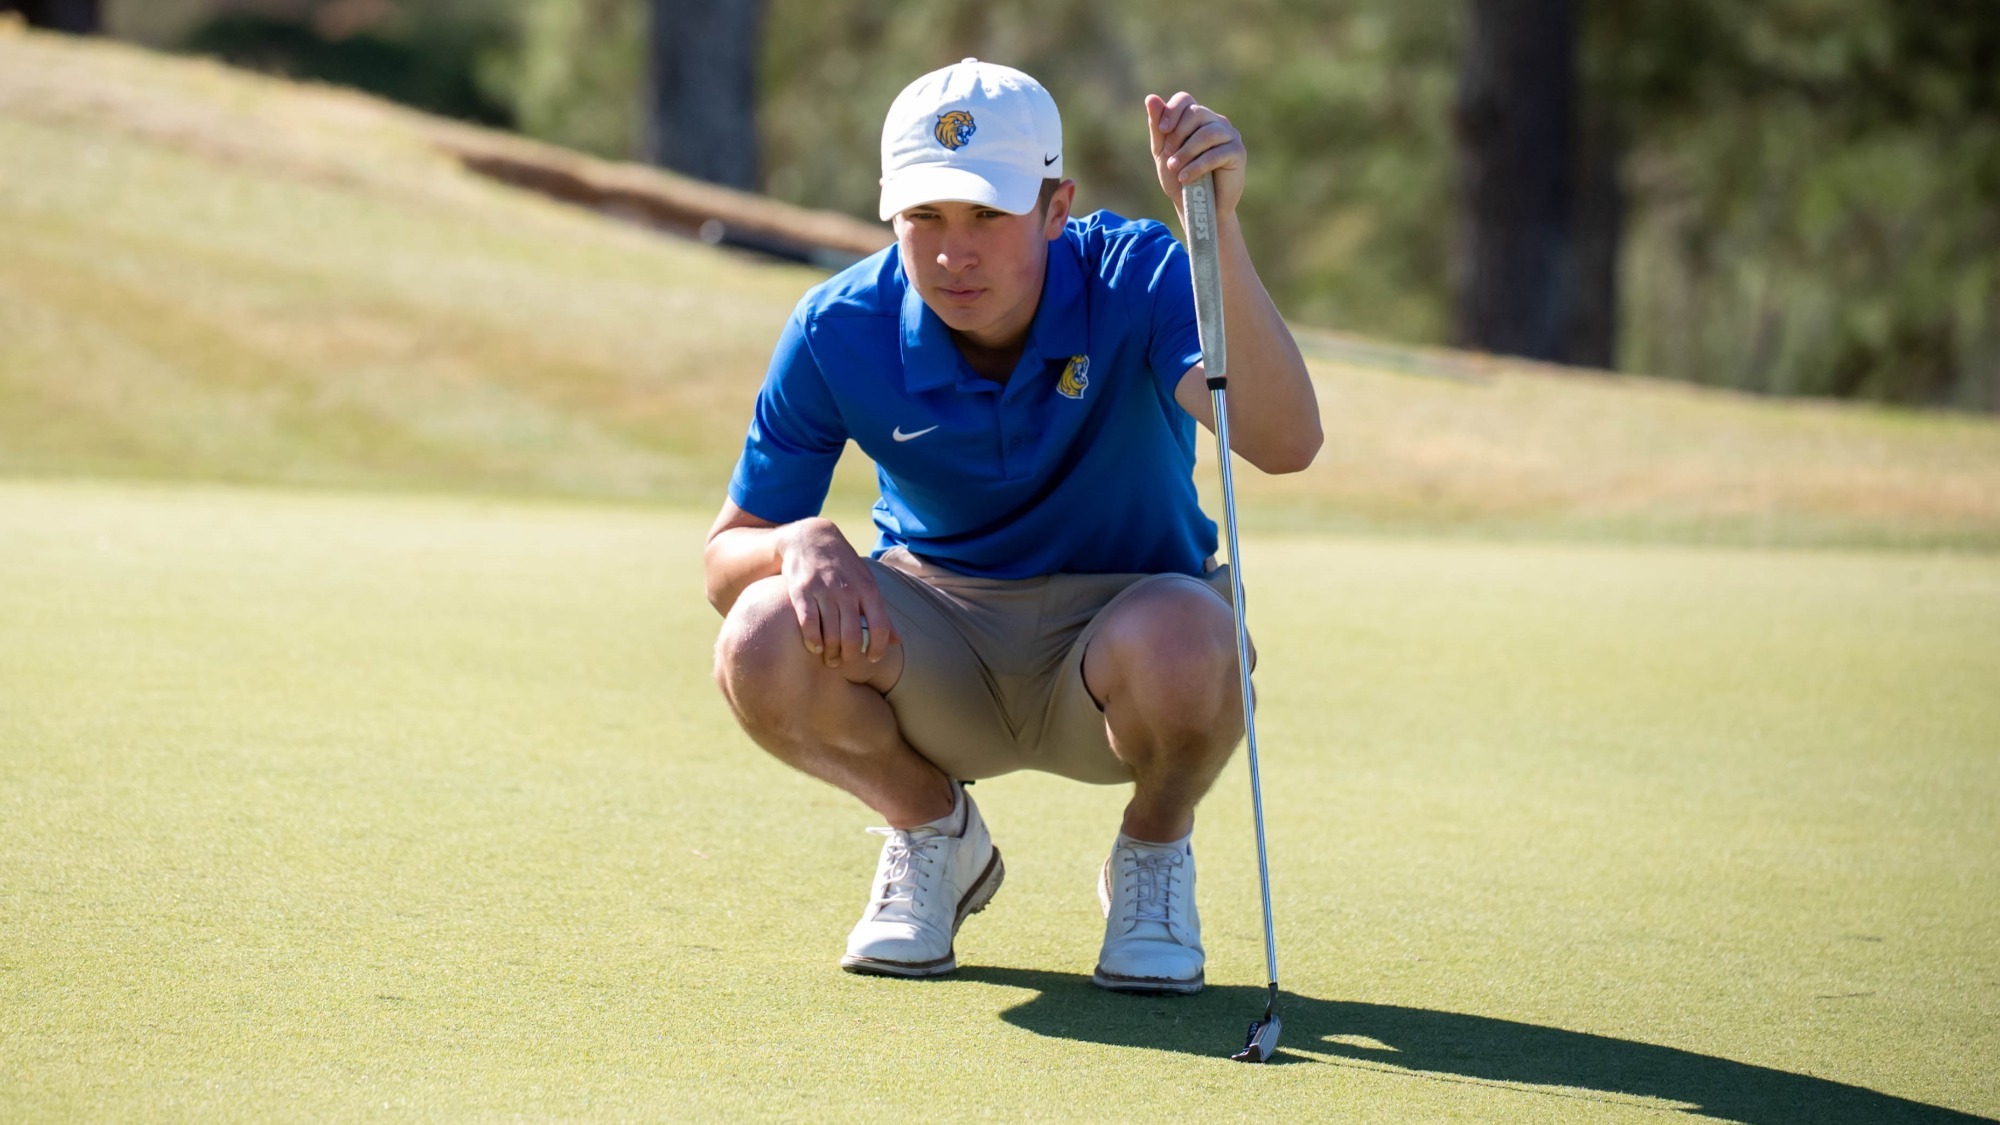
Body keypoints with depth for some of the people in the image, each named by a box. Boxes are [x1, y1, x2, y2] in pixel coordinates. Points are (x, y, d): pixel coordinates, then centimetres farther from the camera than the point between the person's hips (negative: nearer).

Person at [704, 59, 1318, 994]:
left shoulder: (1136, 279, -21)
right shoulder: (839, 330, -15)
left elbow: (1283, 443, -40)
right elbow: (728, 555, -5)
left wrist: (1217, 230, -52)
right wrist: (804, 544, -31)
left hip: (1115, 629, -2)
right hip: (936, 629, 2)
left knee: (1182, 646, -39)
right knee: (761, 647, -30)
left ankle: (1155, 847, -1)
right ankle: (930, 827, 5)